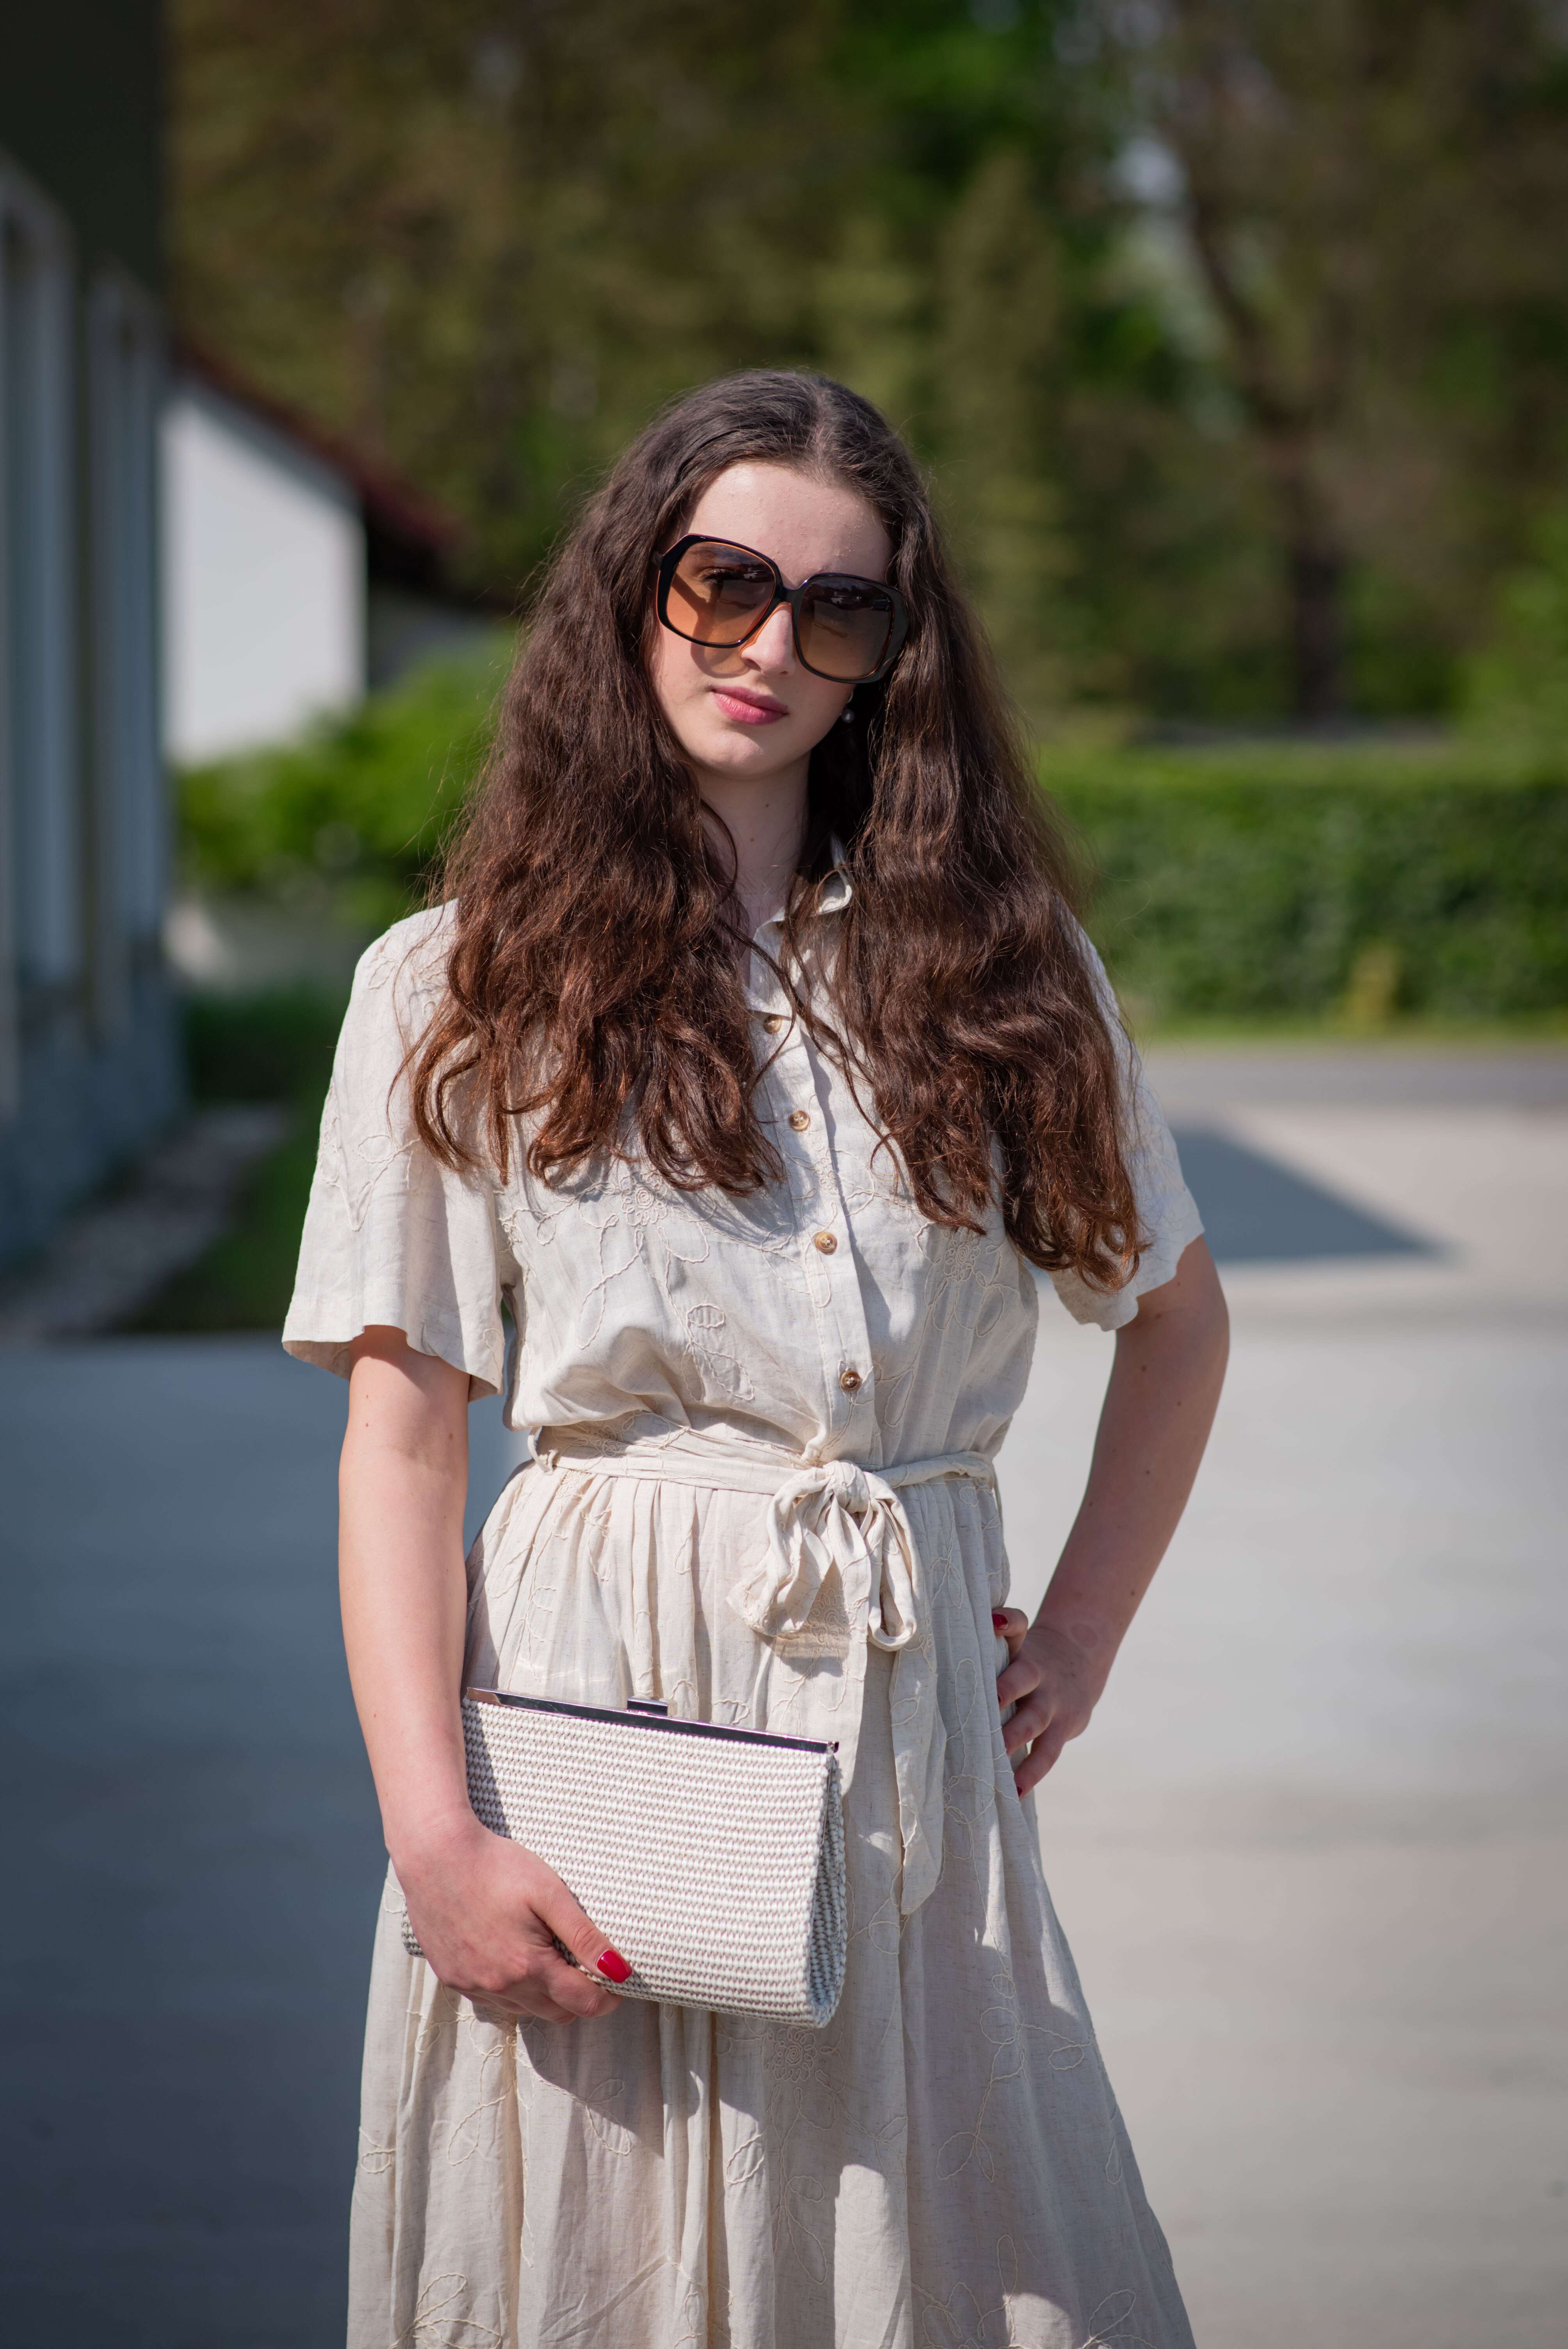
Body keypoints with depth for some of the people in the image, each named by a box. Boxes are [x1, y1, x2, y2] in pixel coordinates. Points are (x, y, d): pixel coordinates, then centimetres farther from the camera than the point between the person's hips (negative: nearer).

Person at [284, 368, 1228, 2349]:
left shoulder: (995, 962, 10)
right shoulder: (460, 990, 2)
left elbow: (1176, 1308, 23)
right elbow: (399, 1445, -2)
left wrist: (1085, 1627, 11)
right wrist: (434, 1838, -11)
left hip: (914, 1719, 2)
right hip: (599, 1688, -2)